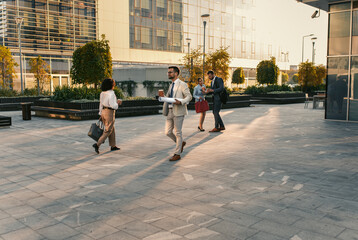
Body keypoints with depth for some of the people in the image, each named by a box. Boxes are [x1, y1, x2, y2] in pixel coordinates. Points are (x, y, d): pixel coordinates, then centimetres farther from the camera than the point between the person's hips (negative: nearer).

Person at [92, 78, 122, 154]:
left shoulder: (102, 93, 6)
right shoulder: (111, 94, -19)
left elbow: (101, 104, 12)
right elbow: (113, 106, -24)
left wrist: (101, 114, 18)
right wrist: (118, 102, -4)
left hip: (104, 112, 8)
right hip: (110, 113, -8)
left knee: (112, 129, 18)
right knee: (108, 131, 0)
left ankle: (113, 146, 24)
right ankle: (97, 144, -10)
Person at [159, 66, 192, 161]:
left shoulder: (182, 84, -5)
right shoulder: (171, 85, 18)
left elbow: (189, 96, -9)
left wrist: (181, 102, -26)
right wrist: (163, 96, 1)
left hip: (178, 111, -7)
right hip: (170, 111, 7)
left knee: (178, 133, -1)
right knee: (168, 132, 7)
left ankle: (177, 154, 8)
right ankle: (181, 143, 31)